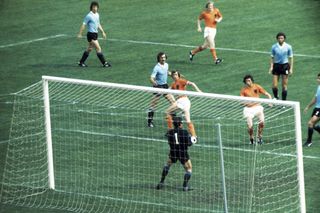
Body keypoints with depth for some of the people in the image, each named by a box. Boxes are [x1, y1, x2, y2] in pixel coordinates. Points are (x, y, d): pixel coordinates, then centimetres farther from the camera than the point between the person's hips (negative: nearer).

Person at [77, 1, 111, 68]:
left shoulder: (97, 15, 10)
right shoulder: (89, 16, -14)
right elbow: (83, 25, -11)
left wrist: (103, 32, 21)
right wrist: (80, 34, -12)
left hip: (95, 34, 9)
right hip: (91, 34, -9)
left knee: (89, 49, 14)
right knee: (98, 48, -9)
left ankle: (81, 62, 24)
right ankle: (104, 63, -7)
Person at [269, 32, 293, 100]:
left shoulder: (288, 47, -3)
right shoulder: (274, 47, 0)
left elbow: (291, 58, 3)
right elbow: (272, 58, 7)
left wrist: (291, 68, -2)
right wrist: (271, 67, -3)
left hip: (285, 66, -1)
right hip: (276, 66, 1)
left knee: (284, 85, 1)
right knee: (274, 86, -4)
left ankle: (284, 100, 12)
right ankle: (276, 98, 19)